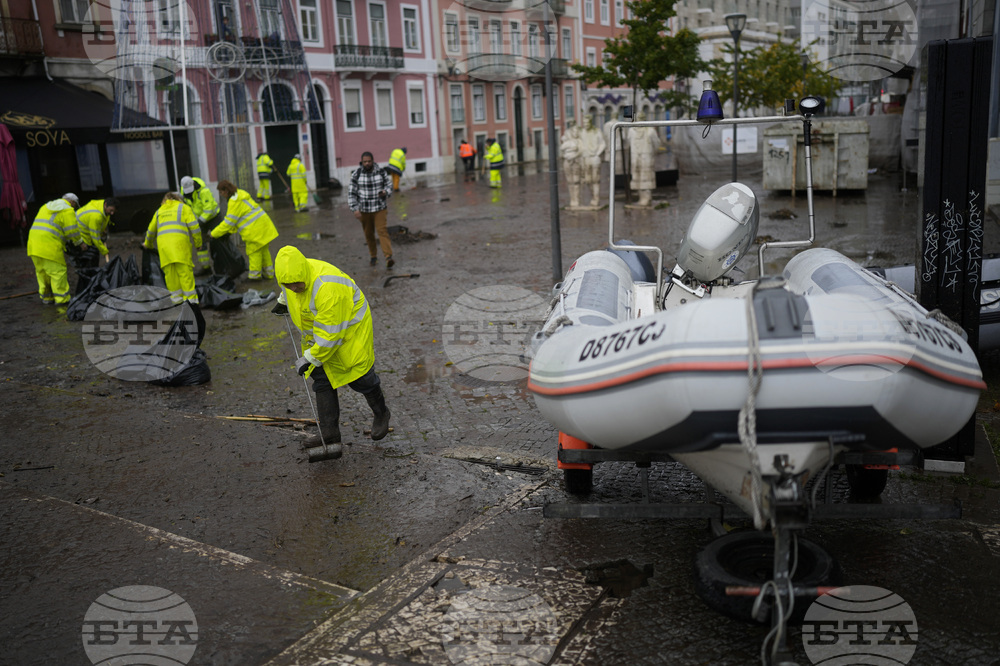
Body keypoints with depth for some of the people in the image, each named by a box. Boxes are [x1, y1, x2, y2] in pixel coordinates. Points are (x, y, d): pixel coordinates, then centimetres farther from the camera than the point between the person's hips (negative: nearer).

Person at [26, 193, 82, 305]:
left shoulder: (46, 207, 25)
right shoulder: (68, 211, -1)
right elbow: (72, 232, -6)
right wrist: (79, 243, 12)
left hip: (34, 244, 8)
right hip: (49, 245, -8)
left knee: (41, 271, 16)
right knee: (58, 271, -2)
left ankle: (46, 297, 24)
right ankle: (62, 299, 1)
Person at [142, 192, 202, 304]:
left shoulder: (159, 211, 31)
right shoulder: (184, 207, 21)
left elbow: (151, 230, 39)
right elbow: (194, 226, 8)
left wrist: (148, 244, 56)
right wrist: (198, 243, 14)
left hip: (162, 242, 3)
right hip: (179, 240, -3)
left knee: (169, 272, 5)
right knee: (185, 270, -7)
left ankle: (177, 298, 4)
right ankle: (191, 299, -12)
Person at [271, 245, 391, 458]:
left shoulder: (328, 289, -39)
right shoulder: (293, 272, -14)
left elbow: (330, 333, -33)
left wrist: (311, 358, -26)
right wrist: (283, 301, 32)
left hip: (349, 328, -7)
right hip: (318, 331, 8)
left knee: (359, 376, 4)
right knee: (322, 380, 2)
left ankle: (381, 414, 33)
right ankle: (330, 436, 7)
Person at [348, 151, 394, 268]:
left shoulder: (381, 172, -4)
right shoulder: (356, 174, -6)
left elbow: (388, 185, 7)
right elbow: (351, 193, -4)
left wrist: (385, 192, -17)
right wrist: (355, 209, -13)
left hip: (380, 207, -1)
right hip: (364, 209, 1)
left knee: (382, 231, -13)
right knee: (369, 234, 10)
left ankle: (388, 257, -22)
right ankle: (373, 256, 28)